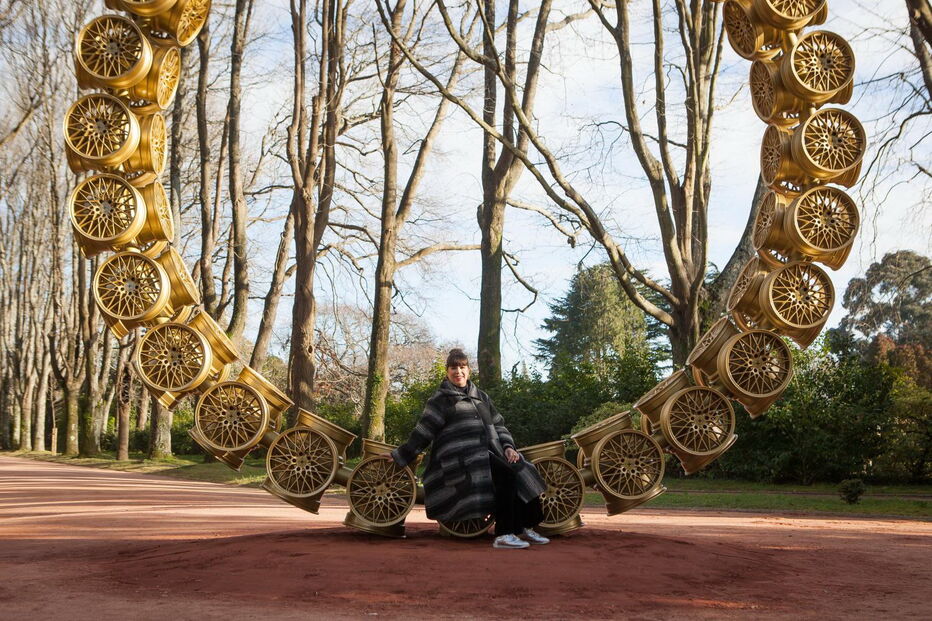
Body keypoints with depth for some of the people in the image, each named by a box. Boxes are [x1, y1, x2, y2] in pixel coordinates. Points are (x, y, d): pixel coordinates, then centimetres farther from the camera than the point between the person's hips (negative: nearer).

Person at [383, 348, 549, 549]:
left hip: (488, 453, 7)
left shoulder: (481, 397, 24)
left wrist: (507, 447, 5)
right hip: (462, 459, -6)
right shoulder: (441, 400, 7)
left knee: (521, 471, -17)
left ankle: (523, 528, -10)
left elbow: (499, 426, 22)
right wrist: (400, 457, 1)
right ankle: (503, 536, -30)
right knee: (507, 473, -29)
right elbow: (423, 432, 5)